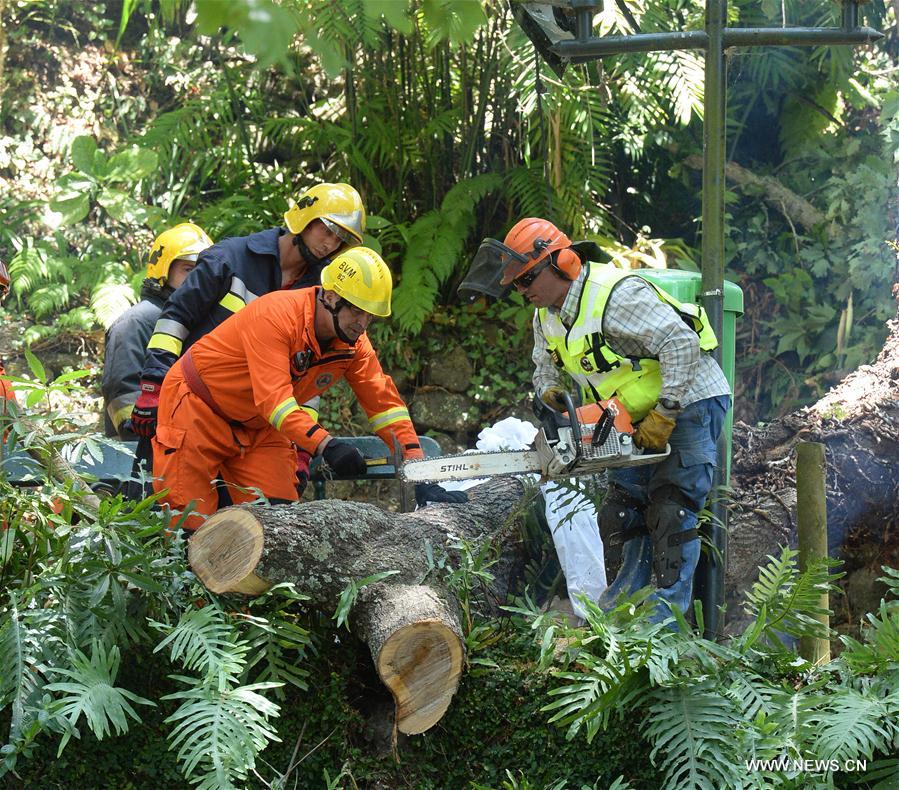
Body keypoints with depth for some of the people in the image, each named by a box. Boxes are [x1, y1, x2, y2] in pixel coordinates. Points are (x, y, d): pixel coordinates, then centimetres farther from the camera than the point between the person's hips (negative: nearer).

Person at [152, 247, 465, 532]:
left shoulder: (353, 344, -9)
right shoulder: (277, 315, -31)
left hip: (258, 427, 7)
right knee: (189, 523, -9)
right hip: (196, 407, -7)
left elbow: (384, 402, -8)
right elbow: (273, 397, -39)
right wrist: (324, 445, -50)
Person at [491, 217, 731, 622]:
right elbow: (546, 369, 17)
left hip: (689, 404, -9)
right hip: (637, 418, 9)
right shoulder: (546, 317, 3)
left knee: (670, 512, -12)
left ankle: (667, 609, -10)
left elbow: (682, 345, -32)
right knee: (624, 507, 8)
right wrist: (550, 396, -8)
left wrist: (663, 416, -29)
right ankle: (630, 593, 17)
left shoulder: (616, 294, -27)